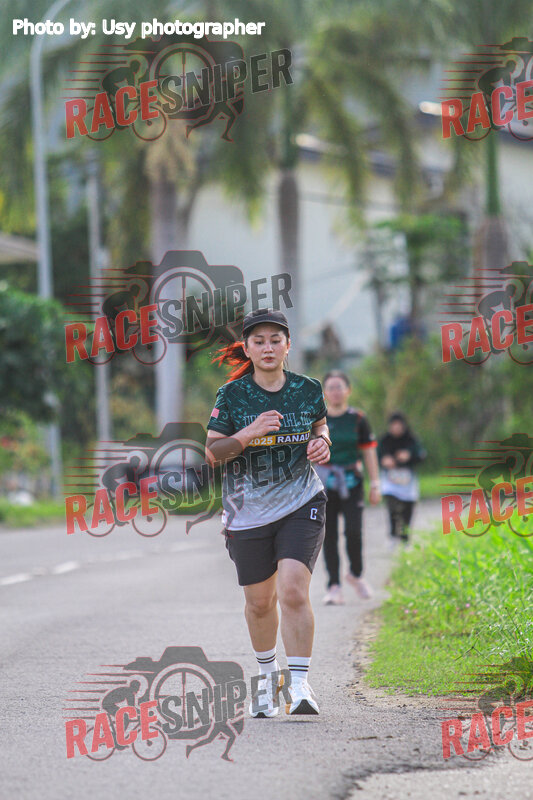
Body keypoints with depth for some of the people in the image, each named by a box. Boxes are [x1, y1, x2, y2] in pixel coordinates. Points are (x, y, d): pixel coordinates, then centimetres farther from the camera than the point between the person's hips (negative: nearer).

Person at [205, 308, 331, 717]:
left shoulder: (308, 390, -1)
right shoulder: (232, 395, -6)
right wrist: (248, 434, -22)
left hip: (301, 504, -1)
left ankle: (299, 683, -13)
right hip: (249, 511, 1)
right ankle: (267, 674, 36)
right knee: (259, 602, 11)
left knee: (293, 591, -18)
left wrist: (321, 443, -3)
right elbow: (212, 453, -5)